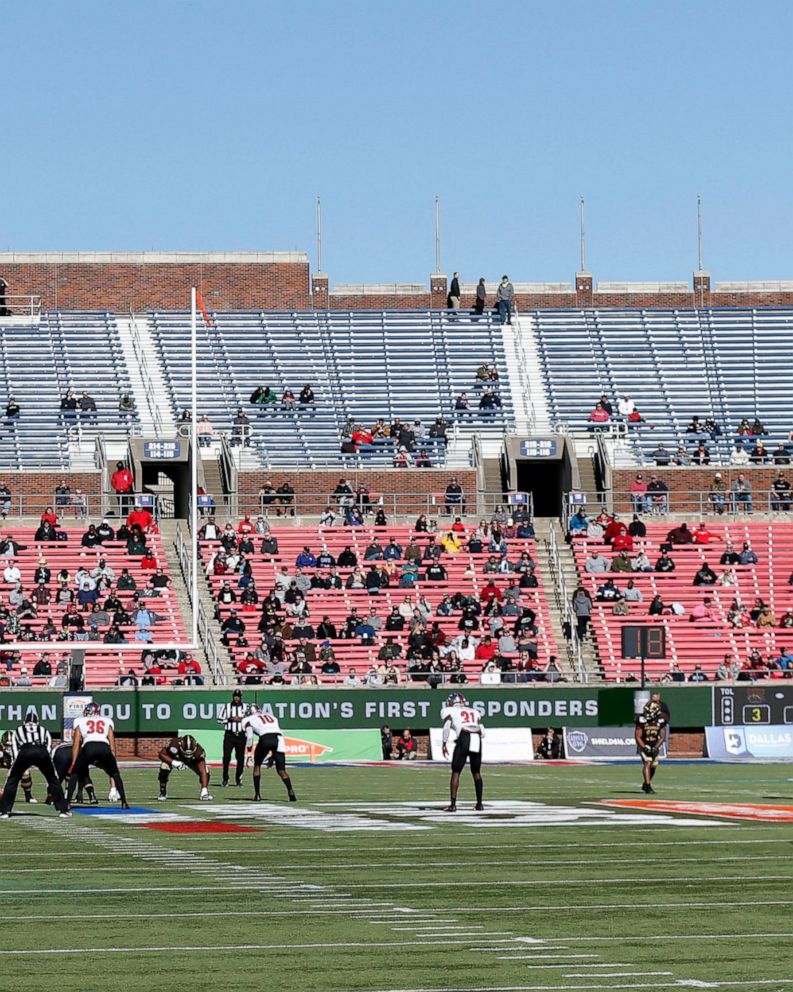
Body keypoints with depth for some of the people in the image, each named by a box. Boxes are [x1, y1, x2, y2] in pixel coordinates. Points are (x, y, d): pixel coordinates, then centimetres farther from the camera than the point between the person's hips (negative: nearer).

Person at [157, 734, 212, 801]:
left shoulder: (198, 751, -39)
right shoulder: (174, 745, -44)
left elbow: (202, 771, -37)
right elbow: (161, 754, -28)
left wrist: (204, 788, -46)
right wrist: (173, 762, -44)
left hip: (192, 760, 1)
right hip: (173, 758, -1)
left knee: (204, 772, -18)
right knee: (164, 769, -26)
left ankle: (204, 792, 4)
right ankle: (163, 793, -6)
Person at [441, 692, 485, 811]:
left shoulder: (448, 710, 18)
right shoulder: (474, 712, 29)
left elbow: (447, 726, 0)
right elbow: (482, 732, 20)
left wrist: (445, 744, 4)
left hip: (464, 739, -4)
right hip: (477, 739, 4)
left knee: (456, 772, 3)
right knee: (476, 772, 21)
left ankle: (453, 804, -5)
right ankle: (479, 803, 22)